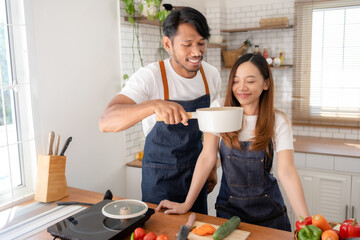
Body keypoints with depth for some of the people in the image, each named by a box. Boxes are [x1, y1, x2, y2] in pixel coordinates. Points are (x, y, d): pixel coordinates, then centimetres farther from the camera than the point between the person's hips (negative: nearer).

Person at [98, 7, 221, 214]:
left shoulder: (211, 75, -6)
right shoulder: (149, 77, -23)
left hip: (196, 169, 5)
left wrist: (212, 167, 10)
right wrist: (154, 105, -51)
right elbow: (106, 122, -35)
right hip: (160, 176, -4)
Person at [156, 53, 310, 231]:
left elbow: (286, 171, -17)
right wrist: (186, 205, -17)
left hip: (267, 208, 0)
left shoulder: (278, 121, -10)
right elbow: (207, 158, -12)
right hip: (229, 208, 0)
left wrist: (306, 220, -26)